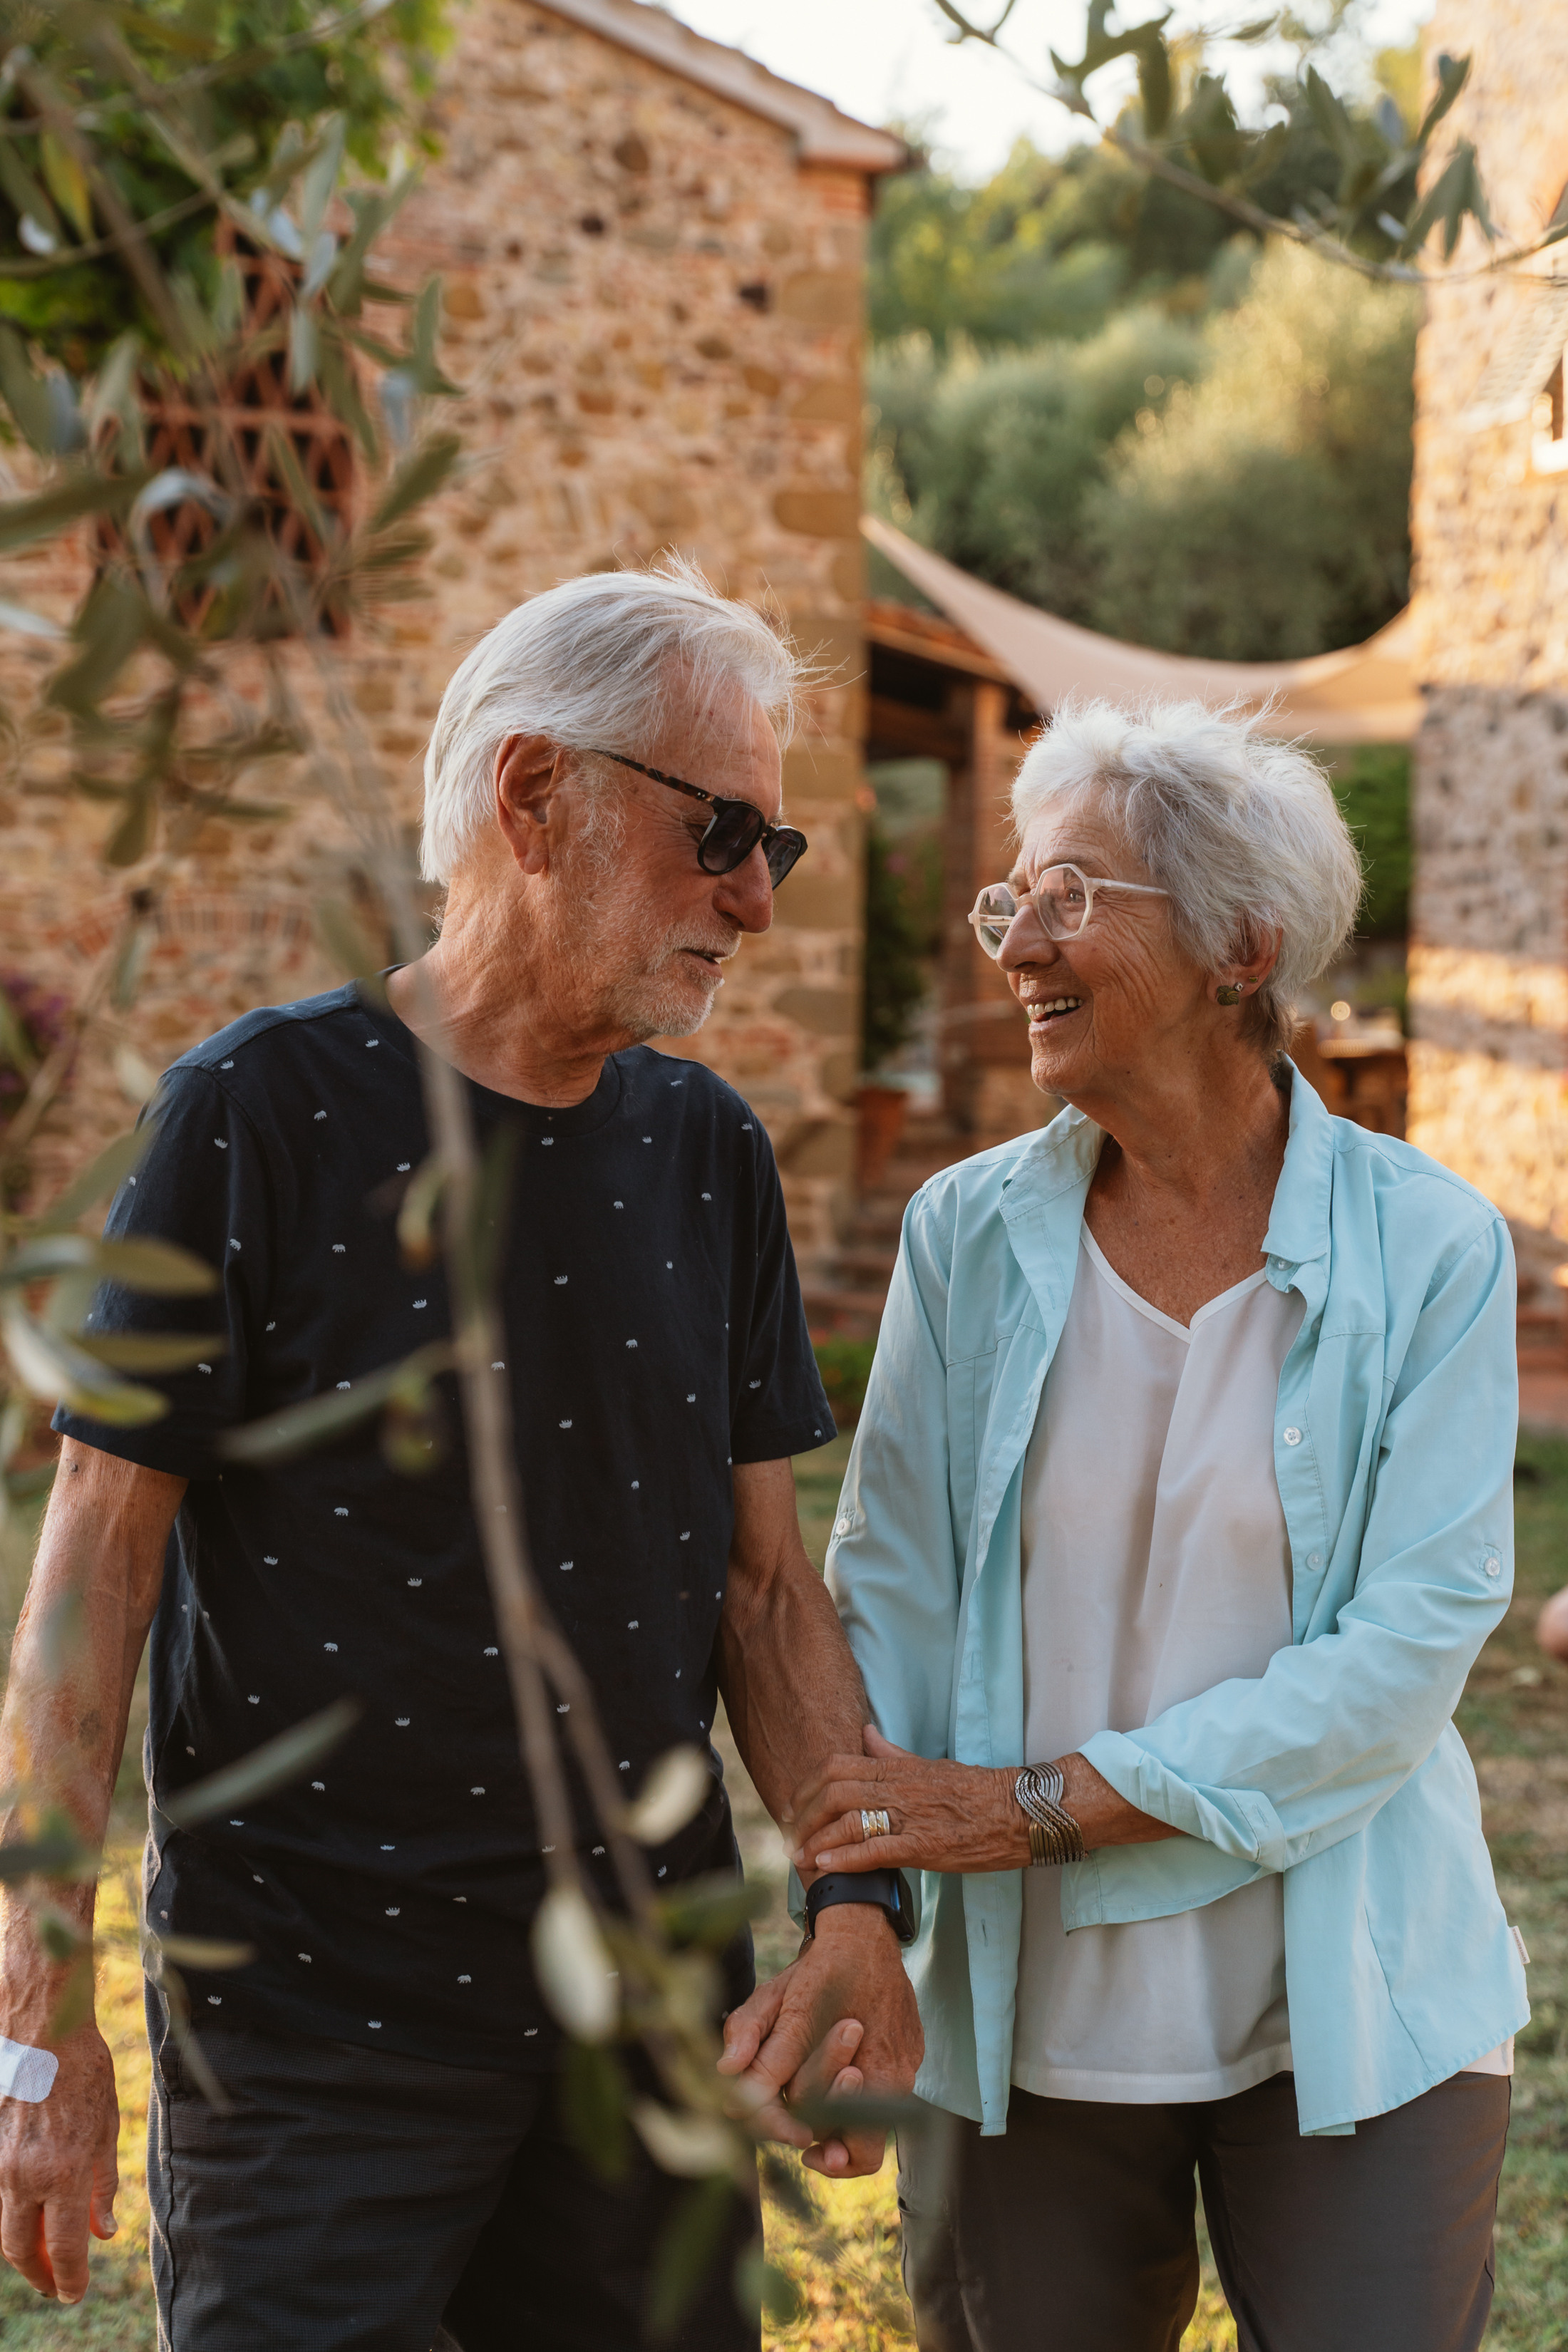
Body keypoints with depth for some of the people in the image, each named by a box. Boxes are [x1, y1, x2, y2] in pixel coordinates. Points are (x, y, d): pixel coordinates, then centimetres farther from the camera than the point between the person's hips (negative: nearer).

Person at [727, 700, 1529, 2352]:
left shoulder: (1428, 1249, -7)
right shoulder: (970, 1234, 0)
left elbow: (1416, 1637, -14)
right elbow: (888, 1596, -3)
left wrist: (1043, 1804, -18)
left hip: (1351, 2021, -2)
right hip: (1035, 2024, 2)